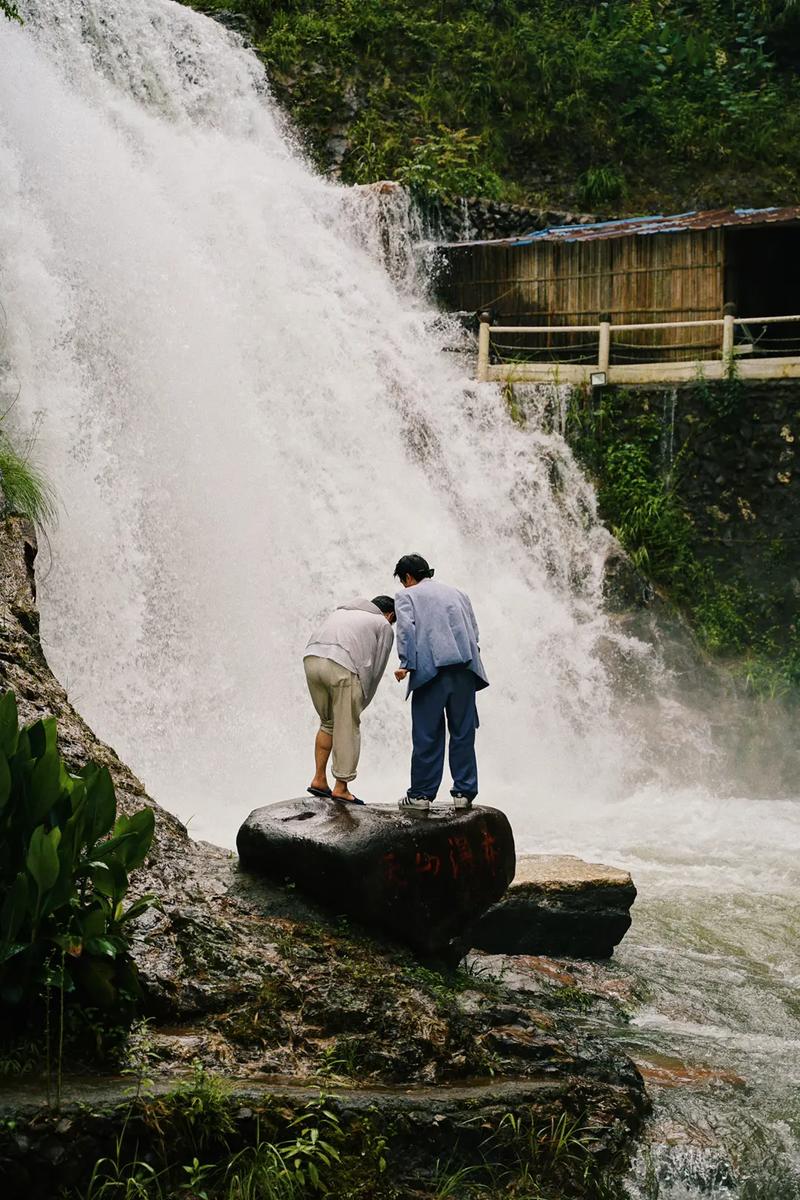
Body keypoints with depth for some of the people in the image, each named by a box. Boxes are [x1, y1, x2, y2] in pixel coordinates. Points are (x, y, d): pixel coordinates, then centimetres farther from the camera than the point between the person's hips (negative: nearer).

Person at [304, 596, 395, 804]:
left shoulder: (342, 611, 34)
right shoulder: (384, 626, 19)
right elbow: (375, 670, 14)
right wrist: (361, 704, 23)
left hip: (312, 660, 6)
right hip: (342, 667, -6)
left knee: (328, 723, 22)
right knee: (347, 730, 7)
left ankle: (319, 779, 22)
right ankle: (341, 788, 10)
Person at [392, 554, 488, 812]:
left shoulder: (406, 596, 12)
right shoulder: (458, 593, 26)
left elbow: (406, 628, -5)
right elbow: (474, 631, 19)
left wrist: (406, 664, -8)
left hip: (430, 668, -4)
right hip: (464, 667, 4)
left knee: (427, 735, 0)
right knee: (463, 733, 7)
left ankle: (421, 794, 4)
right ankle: (464, 792, 7)